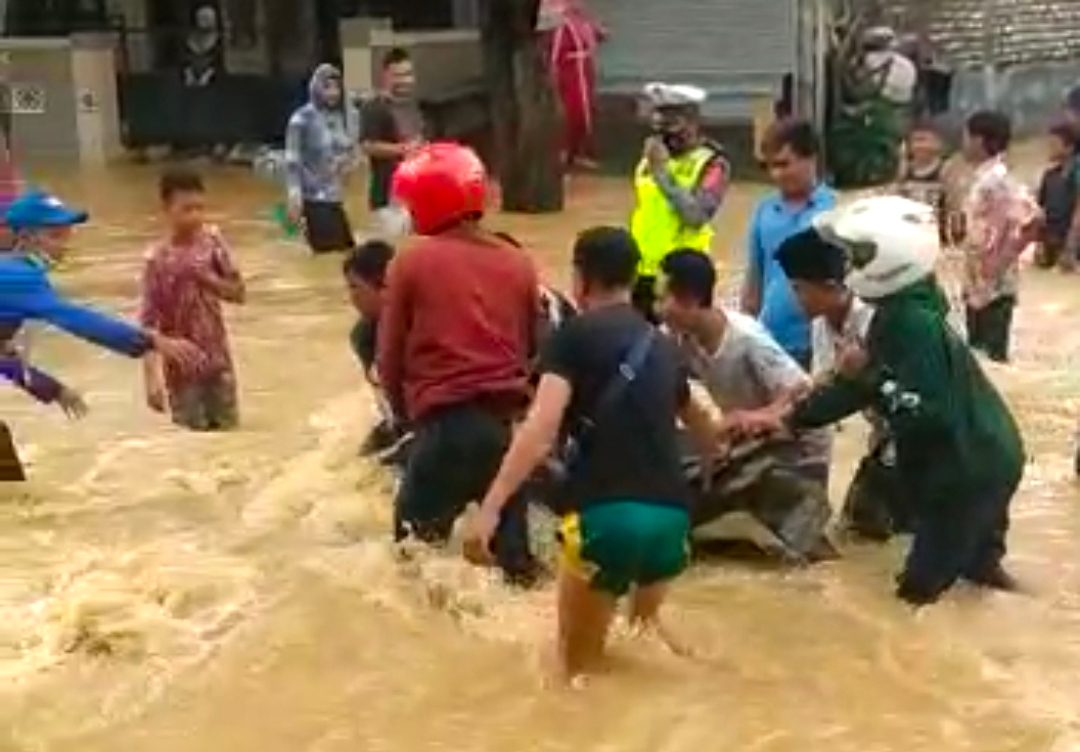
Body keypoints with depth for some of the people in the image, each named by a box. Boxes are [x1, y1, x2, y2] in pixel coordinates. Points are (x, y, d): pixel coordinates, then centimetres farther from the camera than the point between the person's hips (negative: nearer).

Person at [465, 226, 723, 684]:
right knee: (643, 634, 32)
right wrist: (719, 446, 67)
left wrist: (490, 508, -19)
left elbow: (541, 431, -13)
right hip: (672, 512, 6)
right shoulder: (663, 347, 22)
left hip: (608, 511, -6)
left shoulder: (574, 337, 4)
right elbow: (704, 435, 43)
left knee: (578, 660, 11)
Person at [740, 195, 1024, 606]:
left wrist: (869, 375, -24)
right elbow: (861, 385, 11)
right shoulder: (898, 315, 4)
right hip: (977, 458, 10)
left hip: (970, 469, -10)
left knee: (919, 590, 1)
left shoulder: (914, 324, -27)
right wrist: (791, 417, 10)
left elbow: (928, 413, -32)